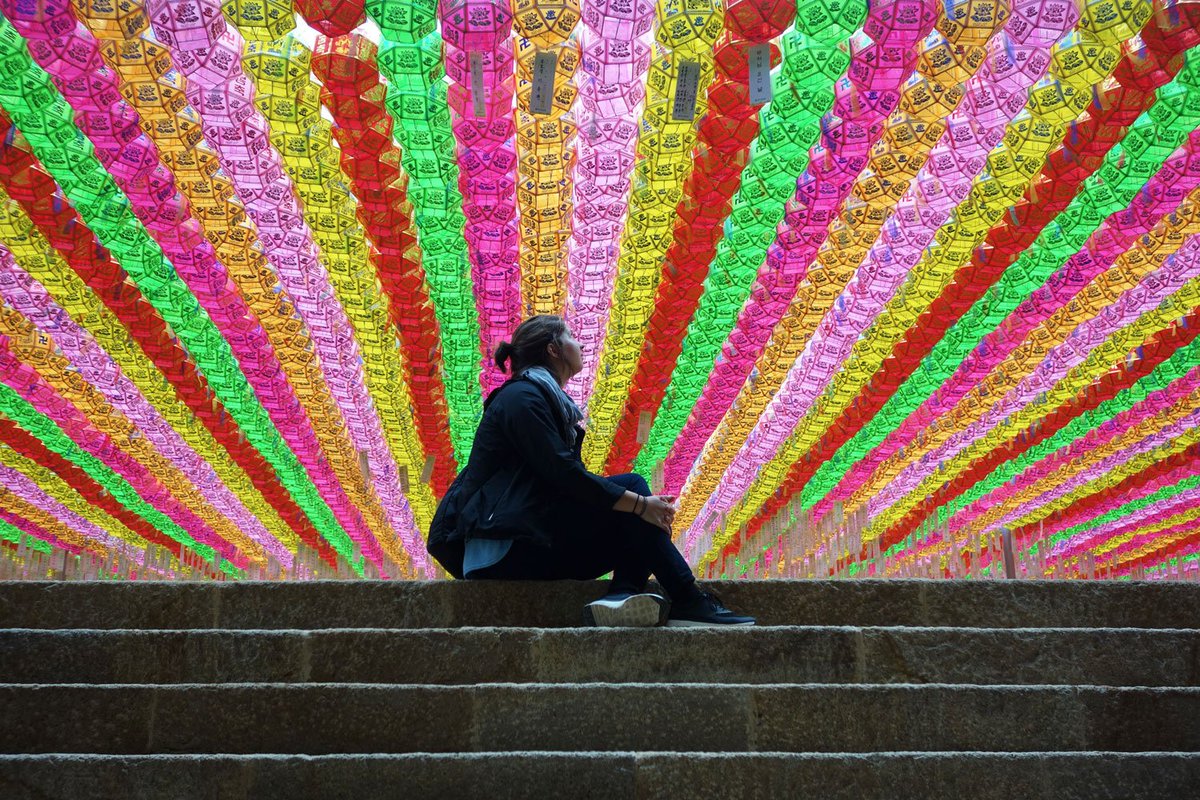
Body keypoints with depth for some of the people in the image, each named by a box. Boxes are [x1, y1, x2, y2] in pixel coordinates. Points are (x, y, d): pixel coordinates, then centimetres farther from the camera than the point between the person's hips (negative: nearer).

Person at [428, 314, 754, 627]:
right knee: (630, 485, -14)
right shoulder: (522, 396, -8)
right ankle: (689, 602, -14)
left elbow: (570, 479, 14)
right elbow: (563, 474, -19)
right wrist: (639, 504, -17)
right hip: (506, 545, -10)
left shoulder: (550, 400, 22)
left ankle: (625, 594, -23)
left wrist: (644, 507, 1)